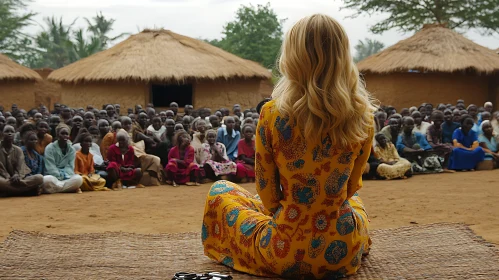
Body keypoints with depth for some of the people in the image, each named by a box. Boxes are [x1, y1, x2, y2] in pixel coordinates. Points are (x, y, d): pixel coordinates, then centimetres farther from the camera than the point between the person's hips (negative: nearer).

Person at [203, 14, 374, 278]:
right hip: (344, 256, 3)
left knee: (220, 191, 25)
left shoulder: (273, 113, -16)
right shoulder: (363, 117, -8)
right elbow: (349, 187, 7)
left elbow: (268, 193, -4)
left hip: (286, 256, -3)